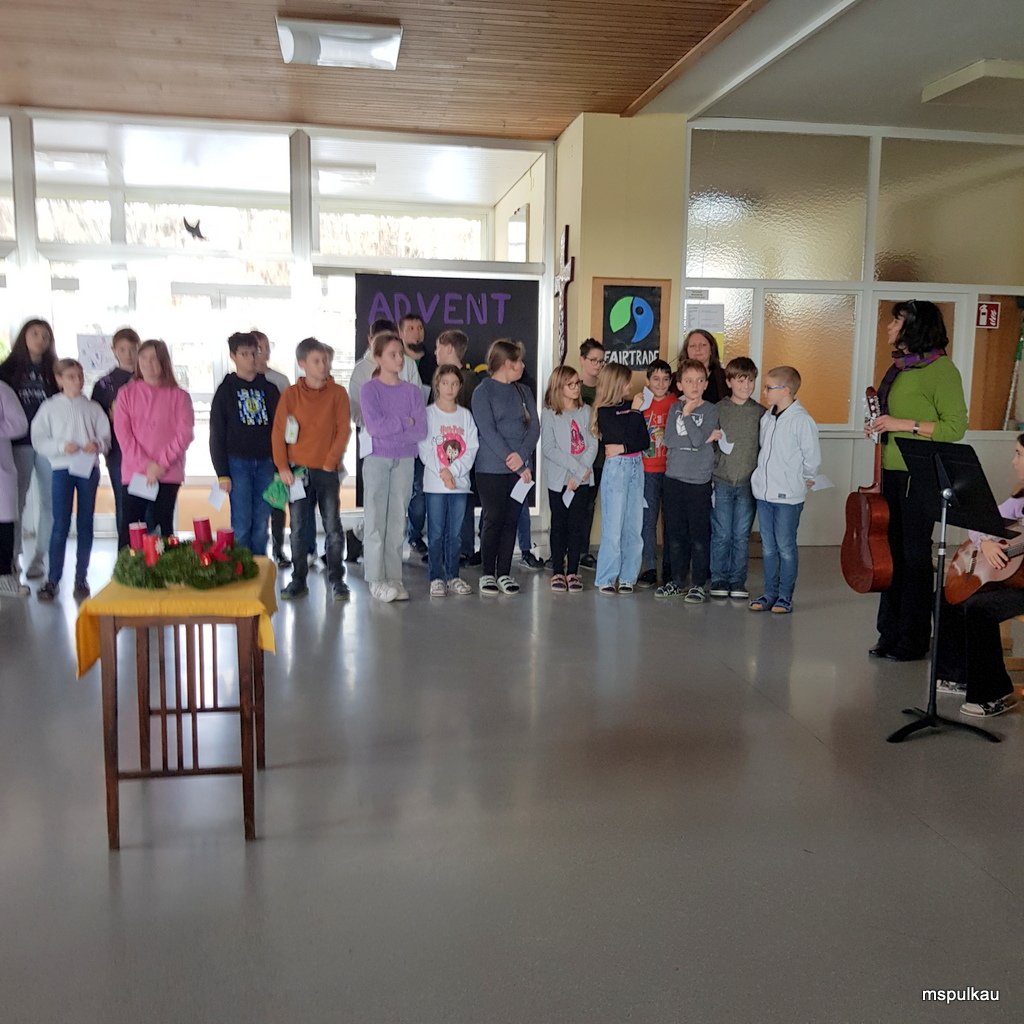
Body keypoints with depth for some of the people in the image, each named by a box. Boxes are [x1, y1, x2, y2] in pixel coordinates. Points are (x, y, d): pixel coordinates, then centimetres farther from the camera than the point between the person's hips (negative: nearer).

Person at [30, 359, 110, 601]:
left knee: (85, 524, 6)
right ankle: (53, 579, 4)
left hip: (89, 468, 2)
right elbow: (38, 440, -1)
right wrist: (61, 446, -16)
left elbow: (106, 437, 5)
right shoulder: (50, 407, 2)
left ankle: (81, 578, 14)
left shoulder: (93, 407, 6)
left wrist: (98, 444, -16)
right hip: (62, 469, -2)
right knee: (60, 524, -4)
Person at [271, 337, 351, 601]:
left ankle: (336, 579, 12)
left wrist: (330, 462, -9)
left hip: (326, 470, -1)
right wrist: (282, 466, -8)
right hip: (297, 469, 1)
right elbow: (278, 432, 0)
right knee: (298, 528, 6)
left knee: (333, 527, 2)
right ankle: (298, 580, 15)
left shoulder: (337, 393, 1)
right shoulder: (291, 394, 2)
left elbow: (343, 430, -3)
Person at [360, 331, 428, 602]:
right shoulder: (369, 389, -1)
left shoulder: (413, 391, 7)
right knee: (376, 519, -1)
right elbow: (375, 426, -14)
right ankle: (377, 580, 4)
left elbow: (421, 431, -3)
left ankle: (394, 577, 12)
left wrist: (389, 430, -11)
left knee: (398, 520, 5)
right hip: (376, 460, -3)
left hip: (405, 461, 3)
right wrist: (405, 422, -6)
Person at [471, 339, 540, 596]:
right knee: (493, 520, -1)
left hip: (521, 468, 5)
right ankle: (488, 574, 11)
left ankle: (504, 573, 14)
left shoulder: (524, 392, 14)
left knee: (511, 521, 6)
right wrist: (516, 465, -15)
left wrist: (522, 455, -14)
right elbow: (488, 431, -11)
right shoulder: (483, 392, -3)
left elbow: (534, 427, 5)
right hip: (491, 469, -5)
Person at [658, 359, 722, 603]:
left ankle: (698, 584, 10)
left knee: (700, 535, 0)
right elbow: (669, 440, -6)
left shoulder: (711, 410, -2)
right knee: (675, 534, 10)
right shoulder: (675, 408, 9)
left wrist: (687, 415, -11)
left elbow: (698, 439, -16)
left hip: (699, 481, -4)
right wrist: (706, 437, -9)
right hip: (674, 478, 4)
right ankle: (678, 580, 22)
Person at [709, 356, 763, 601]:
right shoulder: (718, 409, 1)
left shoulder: (760, 413, 5)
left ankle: (738, 581, 15)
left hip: (748, 482, 1)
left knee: (742, 535, 5)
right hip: (721, 481, -1)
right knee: (721, 534, 2)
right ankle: (719, 580, 14)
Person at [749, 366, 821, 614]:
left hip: (788, 496, -7)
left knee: (786, 547, 1)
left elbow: (813, 457, -10)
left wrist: (805, 480, 0)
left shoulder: (801, 420, -13)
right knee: (768, 547, 12)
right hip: (764, 492, 7)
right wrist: (762, 475, 14)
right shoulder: (766, 418, 9)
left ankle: (785, 596, 10)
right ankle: (770, 593, 20)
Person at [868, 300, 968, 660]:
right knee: (892, 552, 11)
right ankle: (891, 634, 21)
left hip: (919, 475, -8)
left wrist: (904, 424, -18)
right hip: (892, 472, 8)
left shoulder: (940, 368, -11)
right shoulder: (899, 367, 13)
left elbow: (955, 428, -13)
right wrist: (882, 428, 7)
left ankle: (914, 640, 11)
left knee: (914, 555, 0)